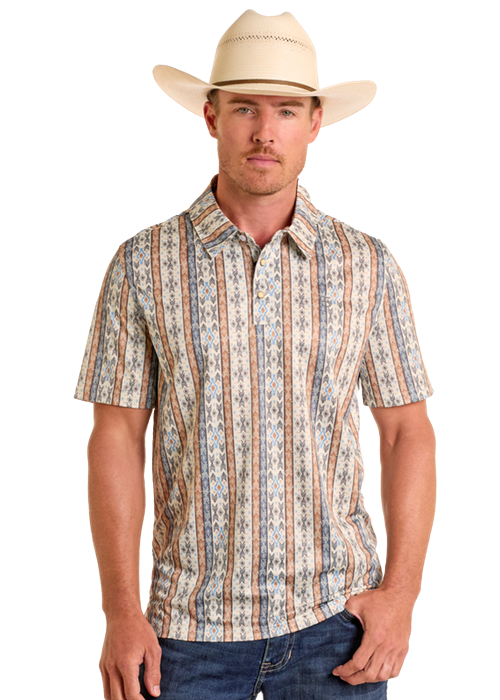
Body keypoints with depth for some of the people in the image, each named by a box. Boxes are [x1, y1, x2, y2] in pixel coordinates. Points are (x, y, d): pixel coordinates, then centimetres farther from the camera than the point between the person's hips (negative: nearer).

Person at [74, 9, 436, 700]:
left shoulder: (367, 264, 1)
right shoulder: (144, 263, -1)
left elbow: (408, 434, 4)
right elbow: (116, 440, -1)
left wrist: (401, 593, -6)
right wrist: (121, 613, -7)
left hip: (335, 617, 1)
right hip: (192, 622, 0)